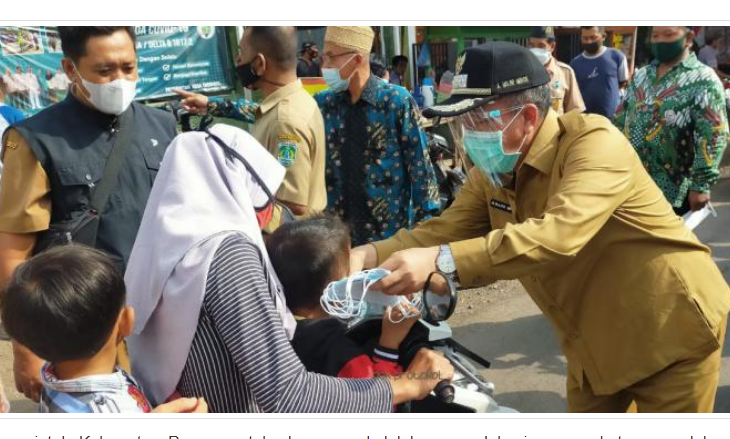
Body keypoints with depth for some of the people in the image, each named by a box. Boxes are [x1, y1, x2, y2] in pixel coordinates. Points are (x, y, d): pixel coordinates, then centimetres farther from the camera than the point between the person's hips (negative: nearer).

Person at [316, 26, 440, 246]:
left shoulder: (397, 101, -7)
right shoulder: (323, 103, 3)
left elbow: (419, 165, -6)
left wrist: (425, 223, -7)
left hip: (391, 228, -3)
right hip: (338, 229, 3)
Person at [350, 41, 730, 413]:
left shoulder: (594, 142, -27)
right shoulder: (491, 171, -4)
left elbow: (558, 235, -42)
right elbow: (445, 231, -9)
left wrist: (442, 262, -49)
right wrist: (371, 254, -28)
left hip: (671, 331, -6)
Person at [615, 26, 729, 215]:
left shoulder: (703, 80, -8)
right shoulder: (641, 75, 12)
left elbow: (713, 136, -15)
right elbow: (620, 120, 16)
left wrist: (701, 184, -19)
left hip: (671, 191, -5)